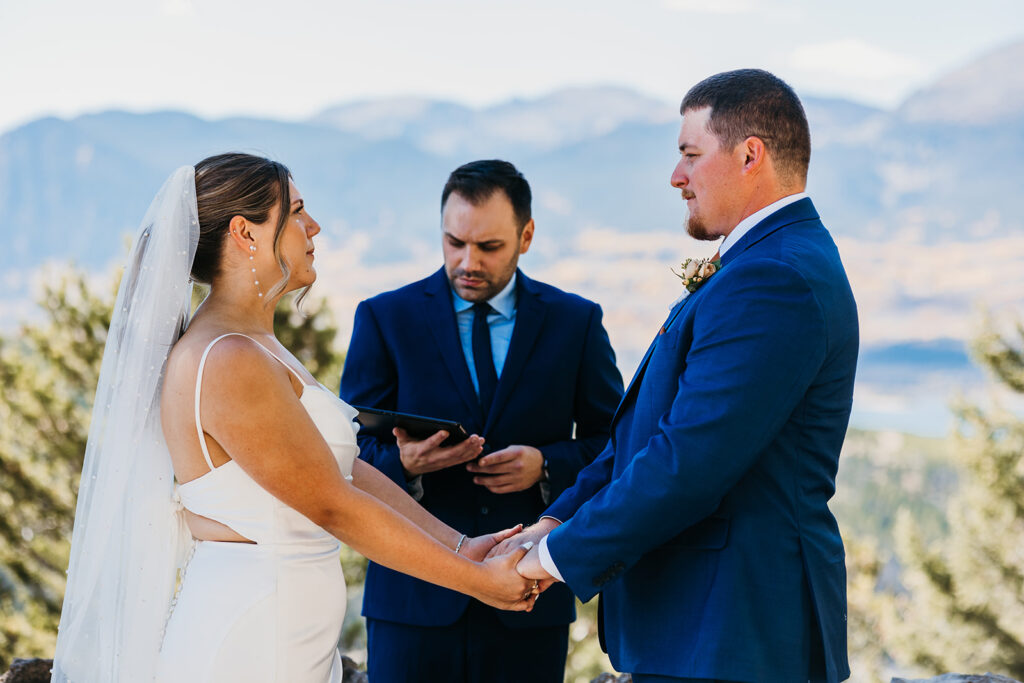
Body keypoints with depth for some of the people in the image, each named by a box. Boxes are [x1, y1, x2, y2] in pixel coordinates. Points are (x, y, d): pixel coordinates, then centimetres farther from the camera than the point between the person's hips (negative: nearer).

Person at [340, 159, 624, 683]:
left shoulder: (576, 322, 7)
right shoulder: (384, 318, 4)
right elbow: (352, 454, 1)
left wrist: (547, 465, -12)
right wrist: (403, 463, -21)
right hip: (414, 598, -1)